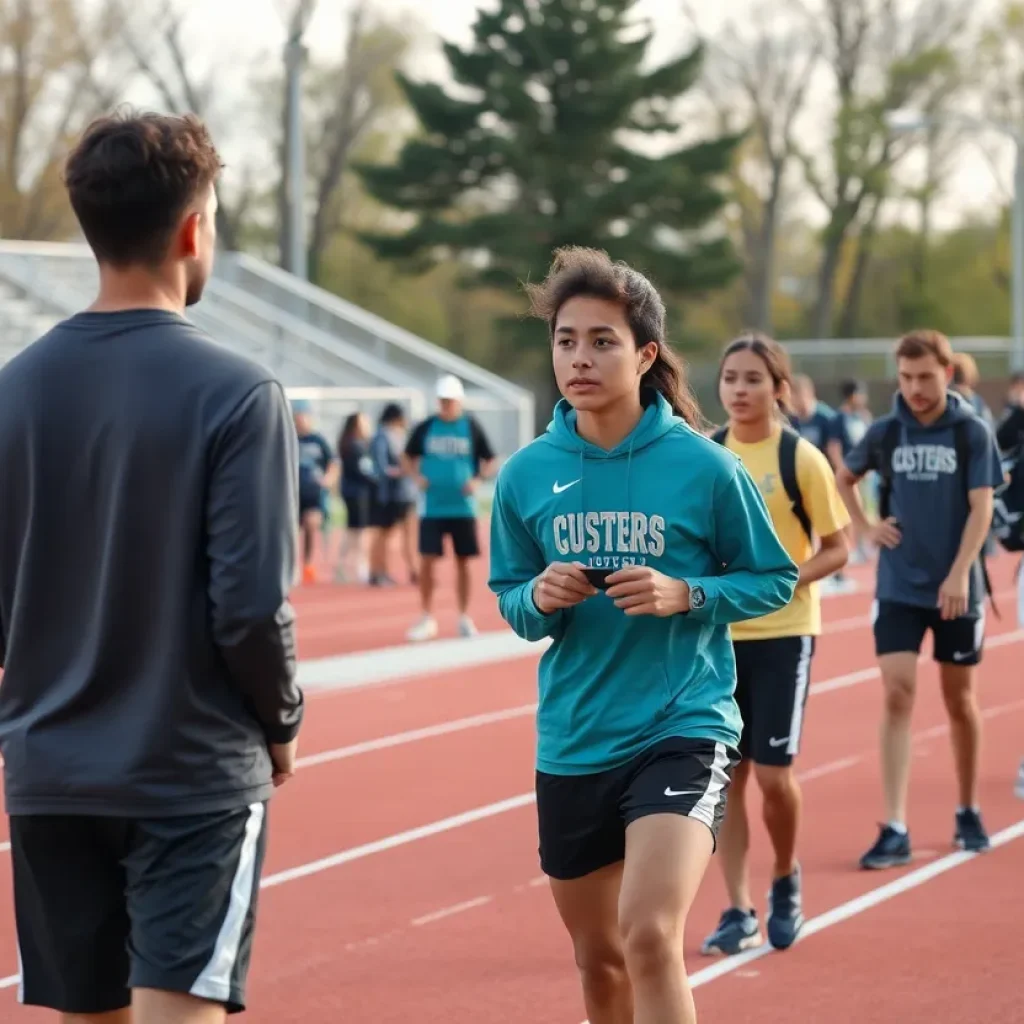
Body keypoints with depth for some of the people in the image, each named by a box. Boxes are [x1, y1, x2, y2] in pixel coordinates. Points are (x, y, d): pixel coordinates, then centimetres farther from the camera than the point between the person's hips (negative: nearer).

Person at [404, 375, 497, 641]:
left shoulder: (472, 427, 0)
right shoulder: (425, 428, 2)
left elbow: (490, 462, 4)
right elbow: (409, 458, 12)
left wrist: (477, 480, -13)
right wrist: (417, 476, -7)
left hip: (463, 507, 0)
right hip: (432, 507, 0)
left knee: (463, 562, 6)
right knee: (427, 561, -5)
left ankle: (464, 618, 18)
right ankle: (428, 619, 5)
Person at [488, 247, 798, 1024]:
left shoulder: (703, 467, -9)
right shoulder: (526, 475, 0)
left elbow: (775, 579, 1)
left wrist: (685, 595, -17)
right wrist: (539, 600, -12)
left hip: (683, 728, -4)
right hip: (571, 744, 4)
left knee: (650, 936, -23)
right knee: (599, 960, 17)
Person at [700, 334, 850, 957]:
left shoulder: (801, 459, -7)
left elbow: (836, 550, -4)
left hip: (783, 633, -3)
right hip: (717, 633, 3)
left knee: (772, 771, -6)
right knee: (727, 772, 3)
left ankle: (787, 880, 21)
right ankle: (740, 912, 10)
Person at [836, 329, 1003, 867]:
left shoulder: (972, 433, -4)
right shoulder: (886, 432, 2)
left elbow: (981, 508, -9)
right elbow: (843, 478, 20)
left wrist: (959, 574, -20)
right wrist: (866, 526, 6)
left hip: (956, 589, -1)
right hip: (898, 588, 1)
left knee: (959, 699, 11)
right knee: (897, 694, -10)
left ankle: (968, 812, 30)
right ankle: (894, 829, -12)